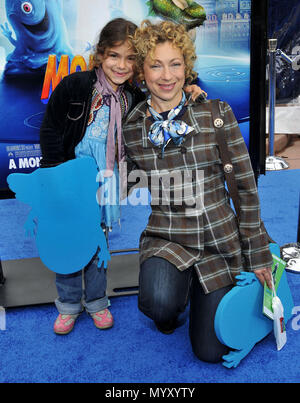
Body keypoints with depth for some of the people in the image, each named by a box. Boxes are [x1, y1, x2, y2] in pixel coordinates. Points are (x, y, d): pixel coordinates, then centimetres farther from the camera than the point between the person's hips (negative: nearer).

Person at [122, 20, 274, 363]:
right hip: (162, 240, 0)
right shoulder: (130, 126, -2)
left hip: (220, 241, 0)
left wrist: (258, 255, -2)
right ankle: (171, 308, 7)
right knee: (160, 304, -33)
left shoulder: (217, 113, -6)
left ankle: (199, 293, 36)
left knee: (211, 351, 4)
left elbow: (246, 185, -3)